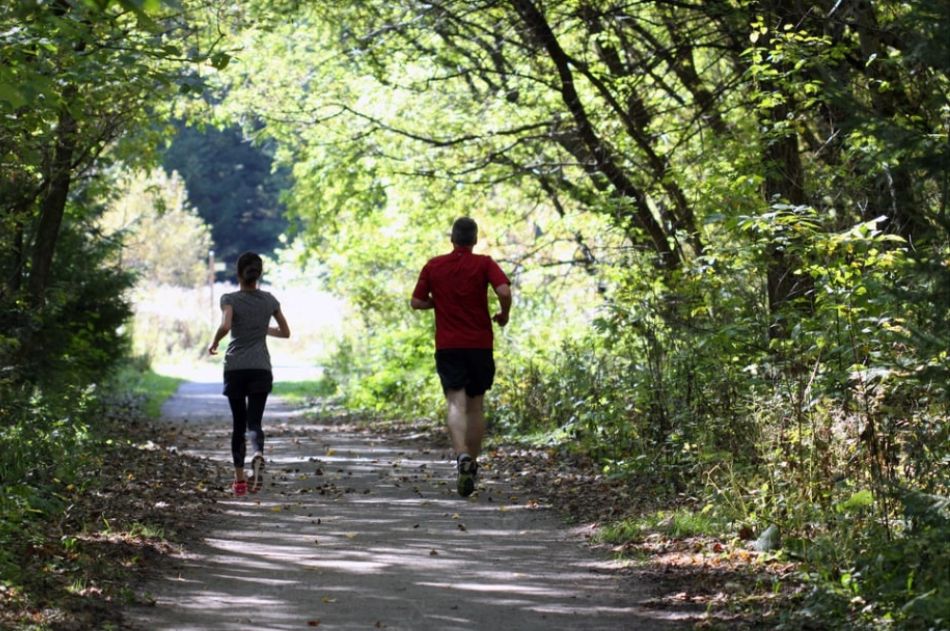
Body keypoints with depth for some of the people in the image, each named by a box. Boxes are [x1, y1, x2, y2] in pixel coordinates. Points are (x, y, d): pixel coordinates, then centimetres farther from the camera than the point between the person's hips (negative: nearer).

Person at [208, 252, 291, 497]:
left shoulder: (230, 299, -5)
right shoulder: (269, 300, 5)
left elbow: (225, 326, -23)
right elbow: (285, 332, 14)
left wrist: (214, 343, -4)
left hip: (235, 368, -1)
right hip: (260, 368, 1)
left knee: (238, 423, 10)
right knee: (254, 422, -2)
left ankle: (239, 479, 10)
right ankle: (258, 454, -36)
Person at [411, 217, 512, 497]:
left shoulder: (433, 266, 4)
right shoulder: (484, 264, -2)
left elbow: (416, 302, 7)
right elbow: (504, 291, -17)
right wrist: (503, 315, 2)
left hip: (447, 345, 0)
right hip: (480, 344, 0)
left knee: (456, 404, -10)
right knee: (476, 406, 14)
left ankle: (462, 456, -34)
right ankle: (472, 464, 19)